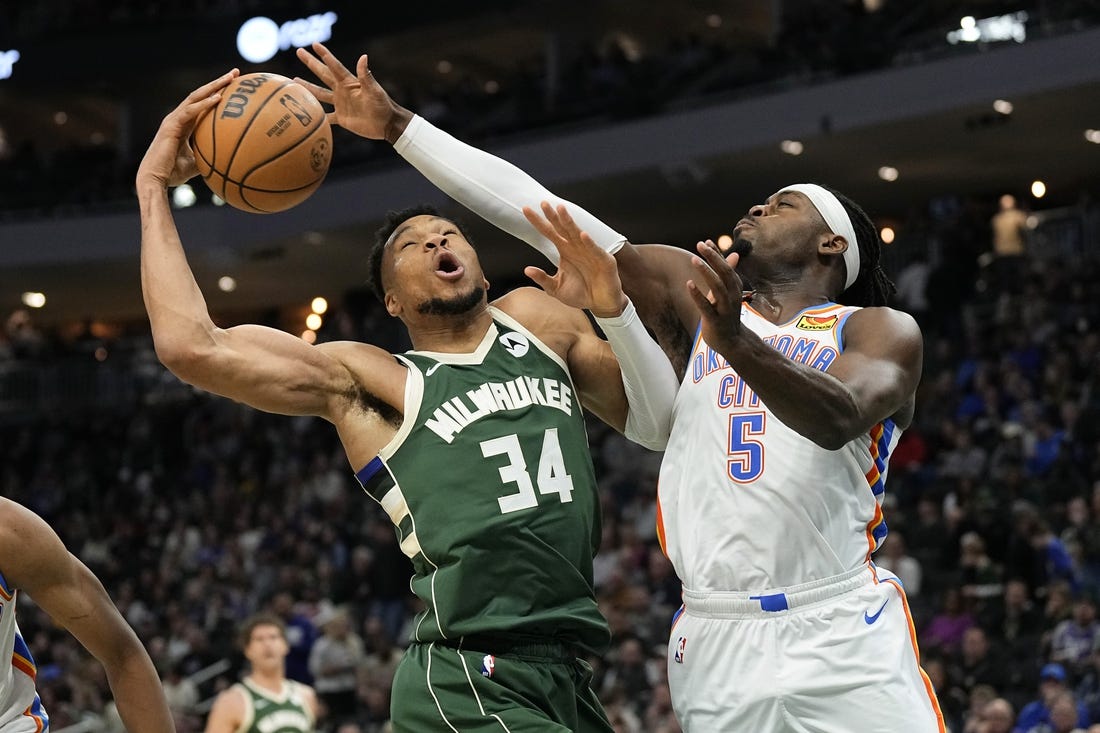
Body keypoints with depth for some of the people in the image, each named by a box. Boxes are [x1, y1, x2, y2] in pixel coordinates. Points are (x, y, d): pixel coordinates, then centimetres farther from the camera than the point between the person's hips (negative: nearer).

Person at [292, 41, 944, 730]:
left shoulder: (883, 332, 7)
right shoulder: (695, 296, 16)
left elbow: (838, 417, -16)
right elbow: (539, 213, 12)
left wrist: (735, 342, -33)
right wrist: (398, 126, 9)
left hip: (848, 642, -2)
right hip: (719, 646, 2)